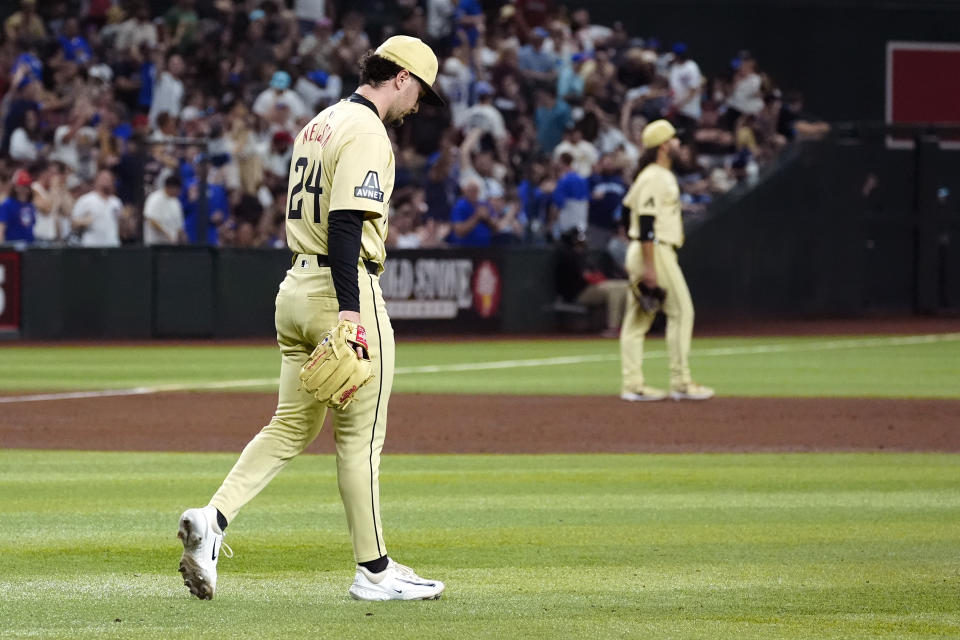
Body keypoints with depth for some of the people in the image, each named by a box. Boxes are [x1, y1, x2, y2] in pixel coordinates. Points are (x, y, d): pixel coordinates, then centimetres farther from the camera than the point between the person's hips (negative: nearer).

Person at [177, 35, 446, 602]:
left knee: (292, 426, 11)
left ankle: (213, 519, -7)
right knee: (361, 437, 0)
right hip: (342, 287, -9)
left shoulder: (320, 124, 17)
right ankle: (374, 570, 7)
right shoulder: (367, 132, -13)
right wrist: (349, 312, -28)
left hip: (297, 287, 9)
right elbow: (345, 223, -23)